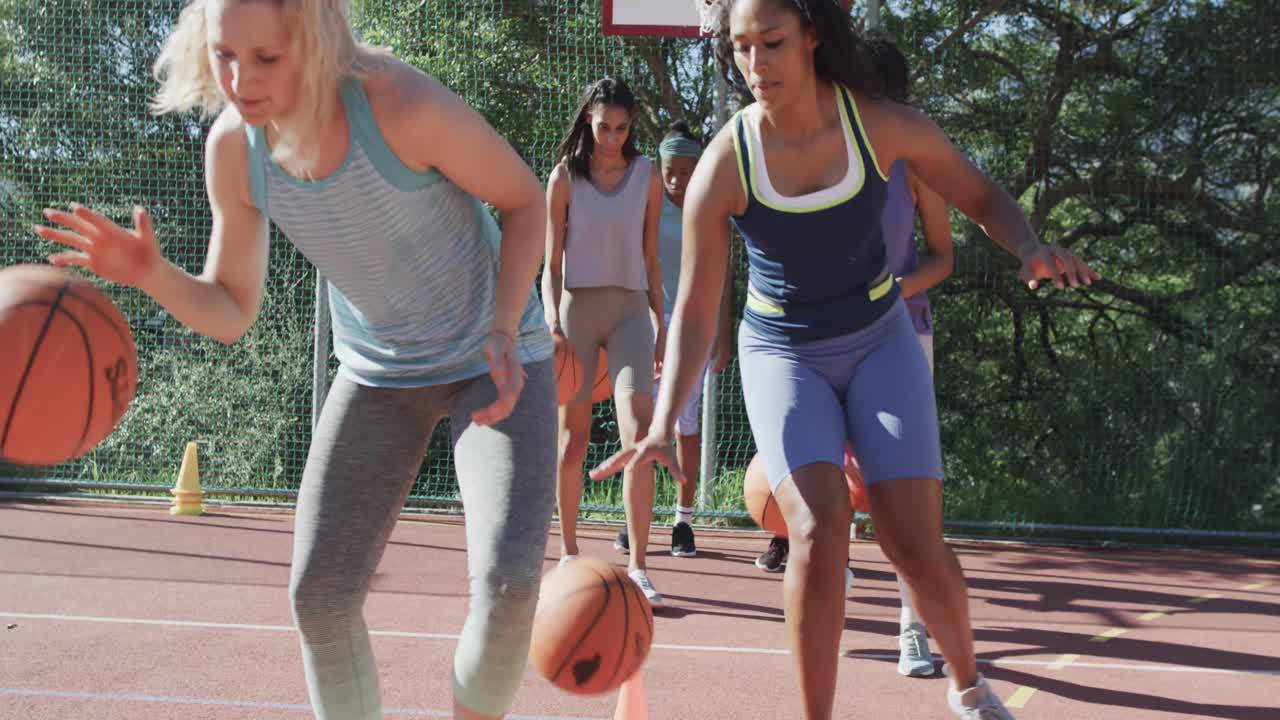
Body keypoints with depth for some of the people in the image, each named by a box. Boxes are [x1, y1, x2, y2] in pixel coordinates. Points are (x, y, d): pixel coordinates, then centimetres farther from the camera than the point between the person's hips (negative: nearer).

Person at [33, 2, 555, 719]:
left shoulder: (404, 106, -31)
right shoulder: (233, 146, -15)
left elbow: (526, 199, -14)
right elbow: (231, 313, -5)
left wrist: (504, 329, -27)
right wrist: (149, 272, -26)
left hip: (495, 360, -4)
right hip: (381, 372, 4)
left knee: (507, 580, -21)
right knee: (320, 592, -4)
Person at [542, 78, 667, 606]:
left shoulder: (647, 176, 6)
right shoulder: (565, 176, 1)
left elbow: (650, 258, 12)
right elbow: (551, 262, 0)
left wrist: (660, 323, 10)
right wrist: (552, 324, -12)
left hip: (630, 309, 1)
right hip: (577, 306, 0)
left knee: (638, 434, -15)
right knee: (573, 438, 5)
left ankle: (637, 567, -12)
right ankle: (568, 552, 21)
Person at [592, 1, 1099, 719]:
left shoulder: (882, 124, -16)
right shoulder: (723, 166, -19)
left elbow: (982, 196, -1)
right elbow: (695, 312, -14)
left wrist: (1031, 247, -23)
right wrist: (665, 424, -27)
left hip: (880, 341, 1)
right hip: (783, 355, -1)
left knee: (918, 547, -7)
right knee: (819, 528, -23)